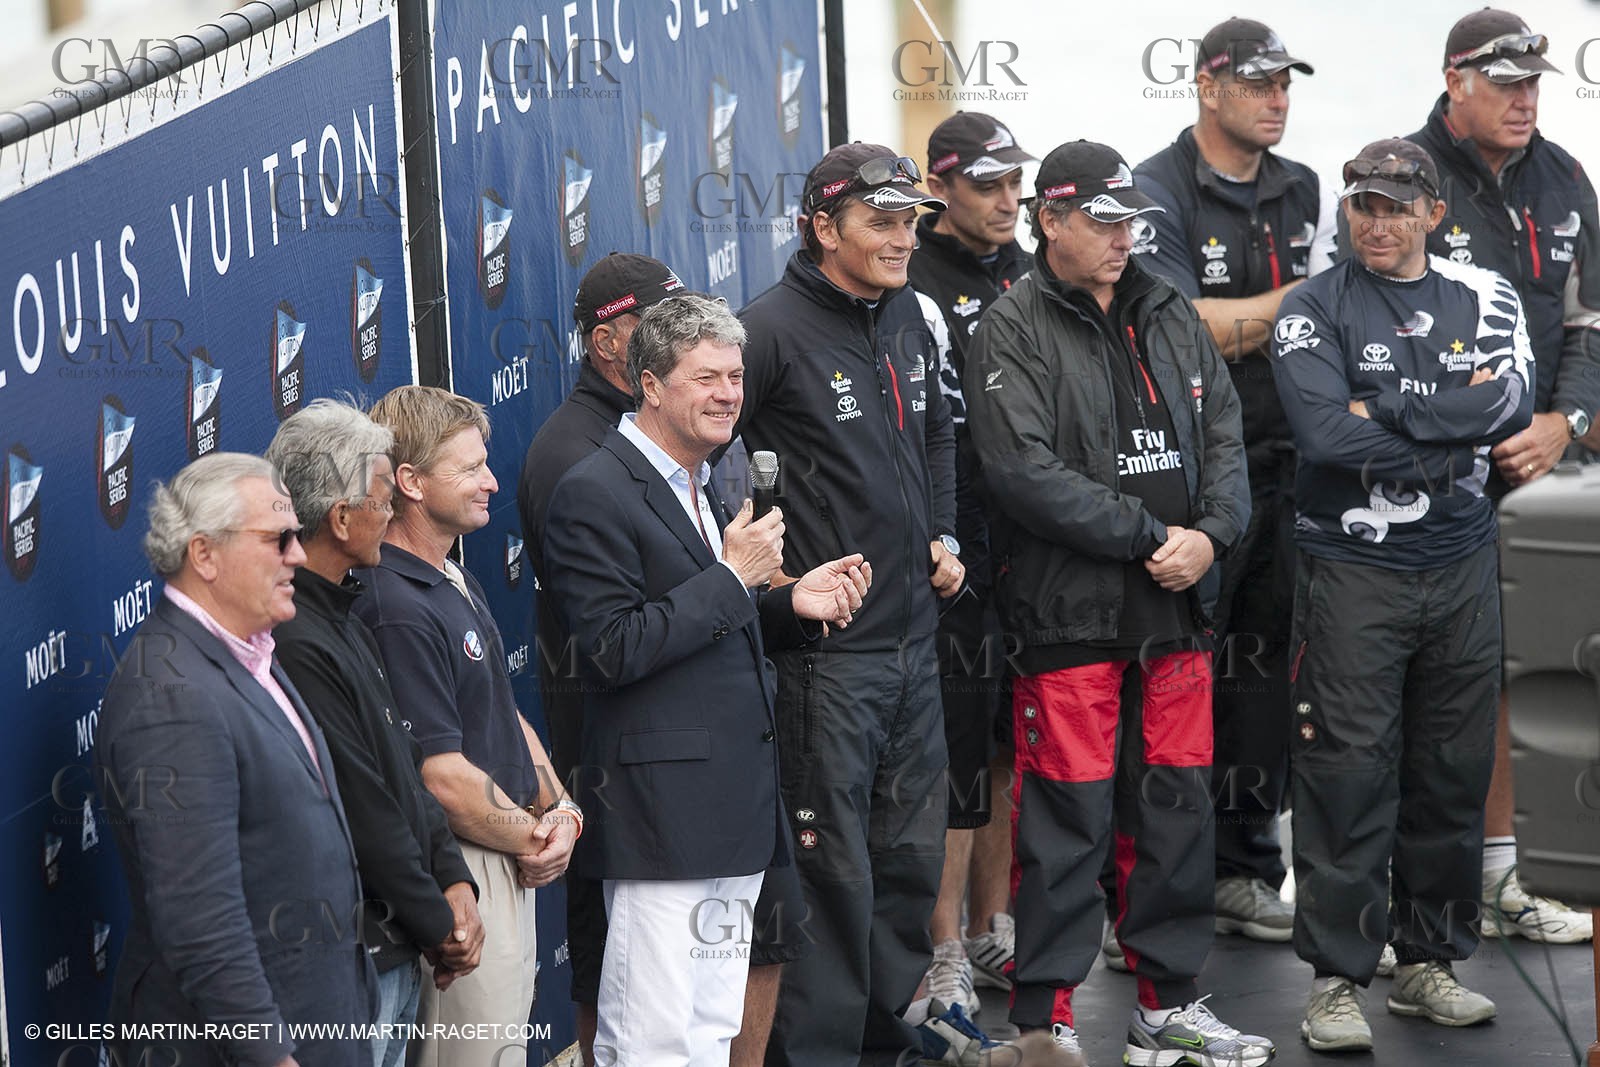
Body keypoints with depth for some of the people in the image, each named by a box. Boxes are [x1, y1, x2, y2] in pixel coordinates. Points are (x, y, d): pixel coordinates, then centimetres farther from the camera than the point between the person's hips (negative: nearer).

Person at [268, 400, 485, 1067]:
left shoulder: (345, 625, 12)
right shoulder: (297, 647, -22)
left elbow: (406, 769, 16)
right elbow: (362, 813, -20)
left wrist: (453, 880, 4)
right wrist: (439, 925, -9)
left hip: (397, 953, 10)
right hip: (352, 959, -10)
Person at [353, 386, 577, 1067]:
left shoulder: (457, 584, 13)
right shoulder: (397, 610, -20)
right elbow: (442, 779, -22)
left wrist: (559, 809, 2)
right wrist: (535, 839, -10)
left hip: (511, 864, 10)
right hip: (463, 872, -10)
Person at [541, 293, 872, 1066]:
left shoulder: (701, 482, 18)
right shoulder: (594, 494, -13)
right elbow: (615, 651, -19)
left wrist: (789, 604, 6)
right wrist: (734, 577, -18)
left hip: (733, 799, 10)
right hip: (662, 811, -9)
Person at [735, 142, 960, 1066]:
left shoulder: (906, 316, 11)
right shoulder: (774, 330, -14)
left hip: (913, 637, 8)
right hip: (826, 648, -8)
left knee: (913, 852, 14)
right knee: (834, 865, -4)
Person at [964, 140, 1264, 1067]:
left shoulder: (1171, 315, 12)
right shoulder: (1014, 332, -7)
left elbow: (1224, 438, 11)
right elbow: (1028, 474, -17)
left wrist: (1210, 533, -8)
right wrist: (1149, 535, -16)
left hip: (1176, 609, 6)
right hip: (1070, 614, -6)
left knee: (1177, 806, 12)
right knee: (1066, 820, -3)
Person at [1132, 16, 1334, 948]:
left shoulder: (1308, 195, 13)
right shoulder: (1156, 192, -6)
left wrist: (1233, 329, -7)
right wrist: (1289, 303, -10)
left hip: (1283, 465, 6)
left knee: (1265, 663, 10)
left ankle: (1245, 868, 19)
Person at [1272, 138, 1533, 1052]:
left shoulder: (1485, 299, 7)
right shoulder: (1315, 309, -1)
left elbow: (1512, 400, -11)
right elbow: (1326, 434, -16)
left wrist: (1387, 409, -16)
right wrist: (1454, 432, -12)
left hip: (1463, 569, 4)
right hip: (1352, 569, -3)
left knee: (1455, 771, 9)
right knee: (1349, 772, -4)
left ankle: (1431, 960, 22)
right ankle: (1339, 979, 1)